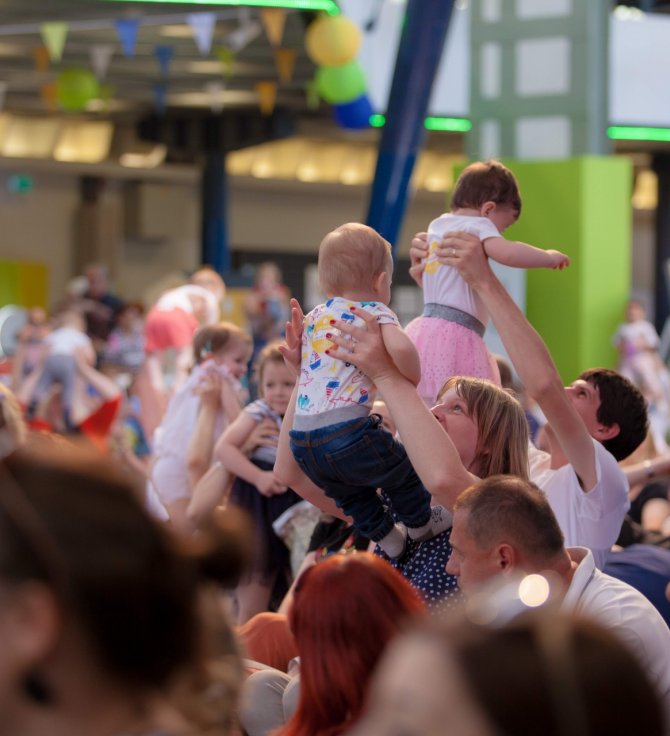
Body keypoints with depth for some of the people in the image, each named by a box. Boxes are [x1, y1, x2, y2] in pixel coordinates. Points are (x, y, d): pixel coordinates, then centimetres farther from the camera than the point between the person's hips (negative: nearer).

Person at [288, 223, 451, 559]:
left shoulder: (313, 318, 18)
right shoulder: (375, 313, -1)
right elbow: (401, 349, -23)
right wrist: (412, 383, -6)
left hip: (302, 440, 6)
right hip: (347, 430, -6)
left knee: (350, 493, 31)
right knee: (401, 468, 22)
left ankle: (385, 537, 44)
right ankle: (419, 523, 41)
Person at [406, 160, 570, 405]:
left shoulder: (437, 225, 21)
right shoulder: (476, 225, -6)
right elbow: (506, 252, -25)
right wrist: (549, 257, -11)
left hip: (427, 327, 10)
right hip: (454, 335, -10)